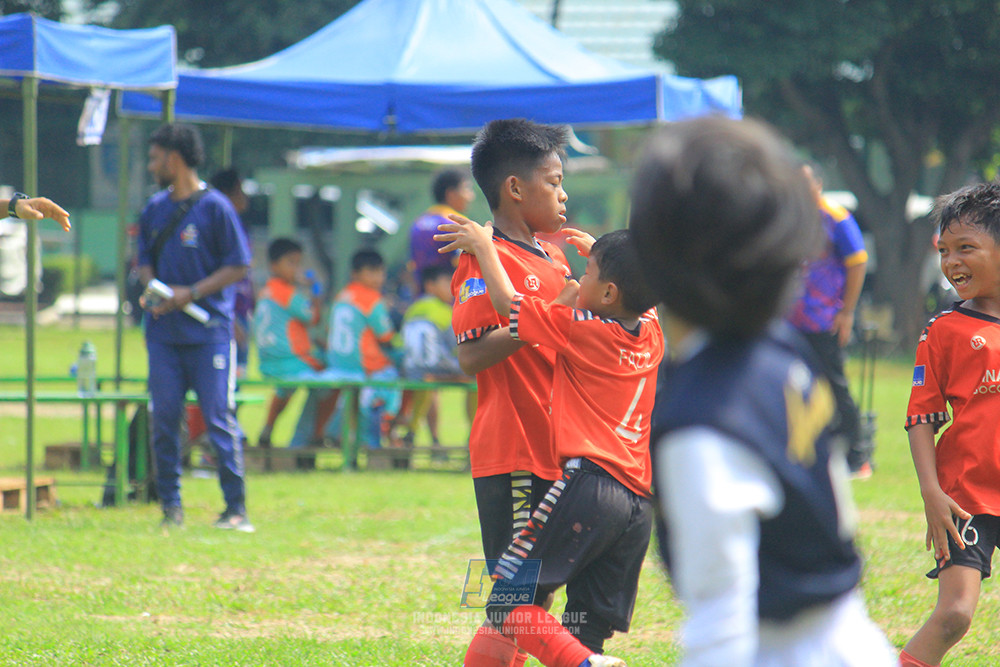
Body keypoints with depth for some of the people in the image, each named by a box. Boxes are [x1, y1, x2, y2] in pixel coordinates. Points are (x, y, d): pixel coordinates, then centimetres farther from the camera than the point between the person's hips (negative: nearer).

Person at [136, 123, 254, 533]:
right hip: (163, 330, 5)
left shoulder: (215, 207, -4)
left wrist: (192, 293, -14)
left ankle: (236, 507, -2)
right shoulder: (155, 209, 13)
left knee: (219, 417, -6)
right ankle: (171, 506, 8)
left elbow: (239, 266, -4)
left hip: (208, 332, -5)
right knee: (164, 418, 2)